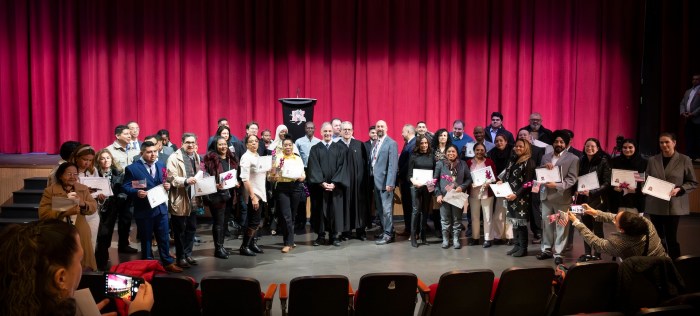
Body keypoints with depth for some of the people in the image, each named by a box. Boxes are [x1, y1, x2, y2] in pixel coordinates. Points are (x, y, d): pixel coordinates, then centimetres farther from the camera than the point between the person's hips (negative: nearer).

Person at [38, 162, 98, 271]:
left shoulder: (83, 189, 8)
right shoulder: (50, 191, -3)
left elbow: (94, 207, 1)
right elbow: (43, 214, -12)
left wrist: (83, 204, -20)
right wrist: (65, 212, -23)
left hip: (80, 234, 3)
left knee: (83, 267, 8)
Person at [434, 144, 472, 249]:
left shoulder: (463, 164, 5)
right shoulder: (440, 164, 3)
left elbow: (469, 179, 8)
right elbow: (435, 180, 4)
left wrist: (462, 187, -10)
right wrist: (438, 194, -4)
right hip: (444, 196, 0)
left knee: (457, 219, 5)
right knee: (445, 219, 4)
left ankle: (456, 239, 14)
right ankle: (445, 239, 13)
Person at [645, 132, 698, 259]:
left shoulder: (684, 160, -1)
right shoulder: (652, 160, 7)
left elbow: (693, 182, 1)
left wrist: (679, 189, -15)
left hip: (674, 206, -3)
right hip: (655, 205, 3)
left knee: (671, 237, -2)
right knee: (658, 237, 8)